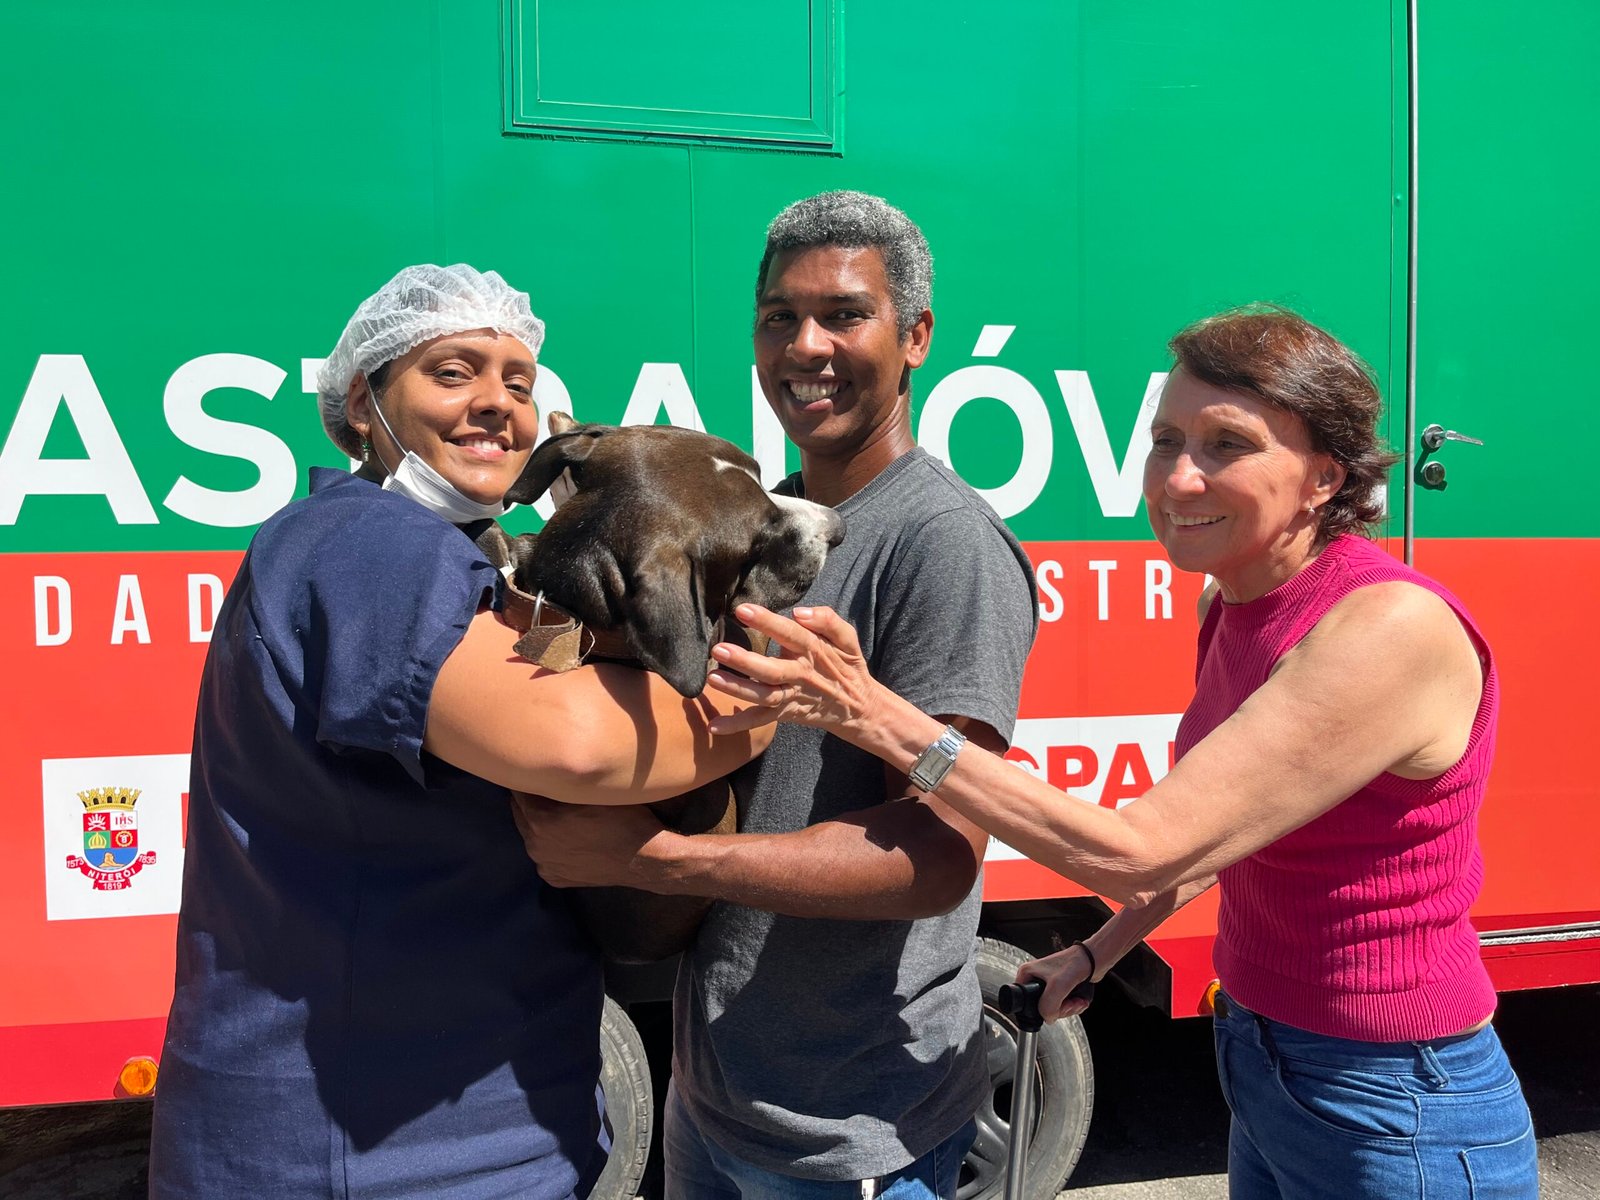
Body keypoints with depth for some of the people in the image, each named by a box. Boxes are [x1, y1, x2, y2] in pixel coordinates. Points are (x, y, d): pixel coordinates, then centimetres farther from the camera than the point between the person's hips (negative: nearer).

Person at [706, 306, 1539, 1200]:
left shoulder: (1394, 627, -27)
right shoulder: (1233, 606, -1)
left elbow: (1140, 849, -30)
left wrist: (879, 718, -33)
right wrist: (1099, 953, 12)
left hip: (1394, 1118, -7)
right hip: (1262, 1063, 7)